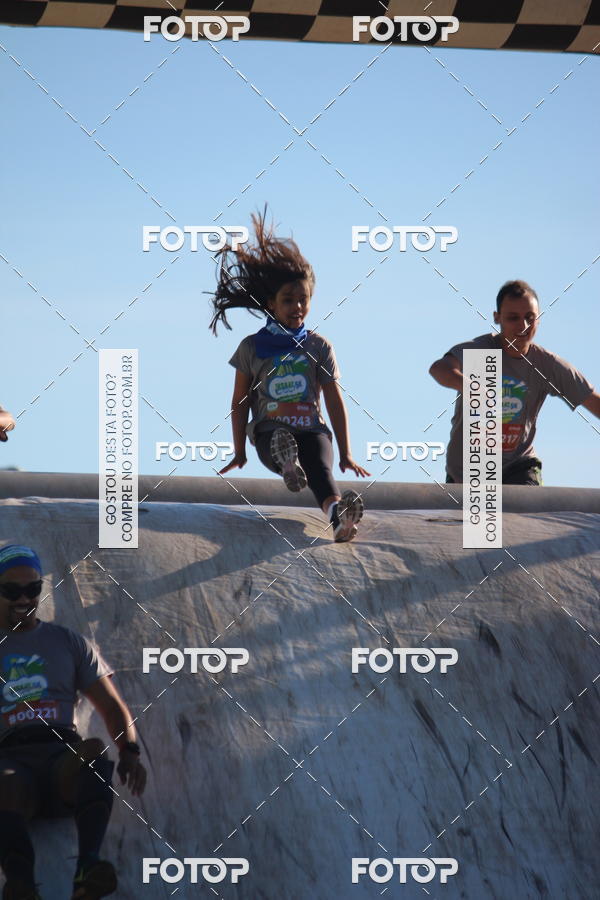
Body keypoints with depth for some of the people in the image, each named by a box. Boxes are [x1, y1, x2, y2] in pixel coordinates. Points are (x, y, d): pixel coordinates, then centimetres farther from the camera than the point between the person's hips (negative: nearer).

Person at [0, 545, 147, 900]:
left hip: (65, 760, 1)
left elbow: (112, 706, 20)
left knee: (94, 748, -37)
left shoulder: (69, 643, 25)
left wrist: (130, 752, -2)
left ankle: (88, 867, -56)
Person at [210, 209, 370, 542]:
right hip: (268, 431, 0)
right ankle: (286, 461, -76)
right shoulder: (252, 347, 11)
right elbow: (240, 402, 13)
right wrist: (239, 453, 11)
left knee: (321, 468, -36)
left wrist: (345, 453, 6)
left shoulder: (318, 346, 13)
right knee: (280, 442, -40)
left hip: (312, 430, 0)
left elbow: (334, 401, 11)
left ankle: (337, 515, -66)